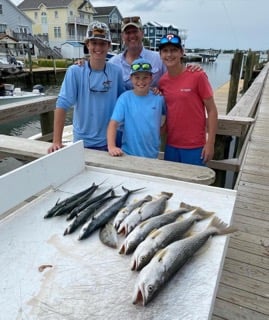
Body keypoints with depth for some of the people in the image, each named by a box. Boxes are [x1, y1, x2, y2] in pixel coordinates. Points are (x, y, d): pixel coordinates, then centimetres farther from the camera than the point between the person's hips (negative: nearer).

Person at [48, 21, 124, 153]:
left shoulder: (116, 72, -3)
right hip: (82, 142, -1)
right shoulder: (75, 71, -10)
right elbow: (62, 104, -14)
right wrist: (57, 141, -19)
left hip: (109, 142, 2)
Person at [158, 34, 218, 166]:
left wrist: (210, 143, -11)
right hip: (171, 145, 4)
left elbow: (211, 110, -8)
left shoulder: (197, 76, -10)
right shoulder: (162, 81, 3)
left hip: (195, 147, -4)